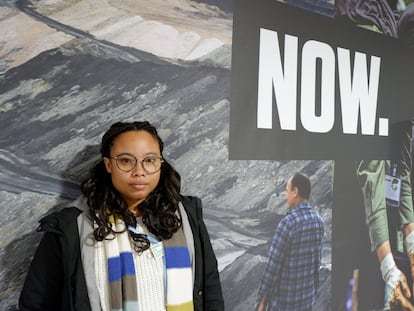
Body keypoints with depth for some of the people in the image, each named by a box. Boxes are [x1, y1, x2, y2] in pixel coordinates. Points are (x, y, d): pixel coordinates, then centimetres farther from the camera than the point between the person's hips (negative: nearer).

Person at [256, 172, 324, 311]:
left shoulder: (287, 223, -25)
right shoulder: (318, 221, -1)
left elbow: (273, 266, -21)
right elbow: (316, 260, 8)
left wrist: (262, 300, -11)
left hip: (284, 298, -7)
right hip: (306, 296, 7)